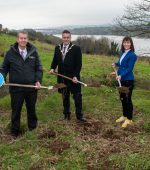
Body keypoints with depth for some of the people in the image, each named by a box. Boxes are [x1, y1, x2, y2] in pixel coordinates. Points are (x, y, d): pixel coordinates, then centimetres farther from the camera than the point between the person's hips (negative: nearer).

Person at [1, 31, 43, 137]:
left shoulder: (33, 52, 0)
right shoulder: (11, 53, -3)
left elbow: (39, 68, 5)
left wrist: (38, 80, -7)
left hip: (31, 87, 1)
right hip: (16, 88, -1)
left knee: (31, 109, 17)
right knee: (16, 110, 10)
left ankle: (33, 127, 38)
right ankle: (15, 131, 28)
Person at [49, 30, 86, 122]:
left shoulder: (76, 49, -6)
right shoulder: (57, 48, 7)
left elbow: (79, 64, -8)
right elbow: (55, 60, 15)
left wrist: (75, 76, -17)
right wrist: (53, 68, -5)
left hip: (73, 77, -3)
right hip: (62, 77, 4)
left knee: (77, 96, 2)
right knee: (65, 96, 13)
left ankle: (79, 115, 12)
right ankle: (66, 114, 26)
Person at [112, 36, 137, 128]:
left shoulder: (132, 55, -15)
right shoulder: (123, 53, 10)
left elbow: (129, 68, -18)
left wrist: (121, 75, -27)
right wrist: (116, 64, 4)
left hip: (128, 80, -8)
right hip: (121, 80, 8)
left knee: (128, 99, 0)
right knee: (122, 98, 17)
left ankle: (129, 119, 13)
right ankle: (124, 116, 32)